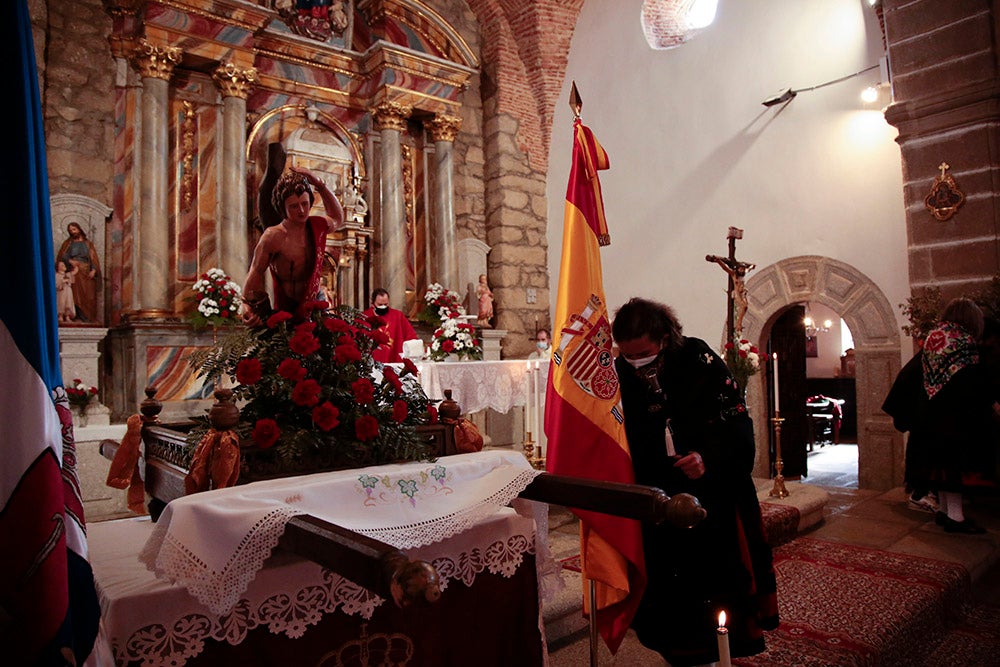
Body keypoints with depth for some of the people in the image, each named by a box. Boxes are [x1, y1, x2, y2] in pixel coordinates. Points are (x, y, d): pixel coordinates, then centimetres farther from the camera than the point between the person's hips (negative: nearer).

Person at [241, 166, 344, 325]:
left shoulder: (316, 226, 2)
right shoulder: (273, 237, -14)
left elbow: (338, 219, 23)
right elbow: (256, 272, -7)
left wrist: (320, 184, 12)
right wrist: (247, 305, -22)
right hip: (286, 312, -5)